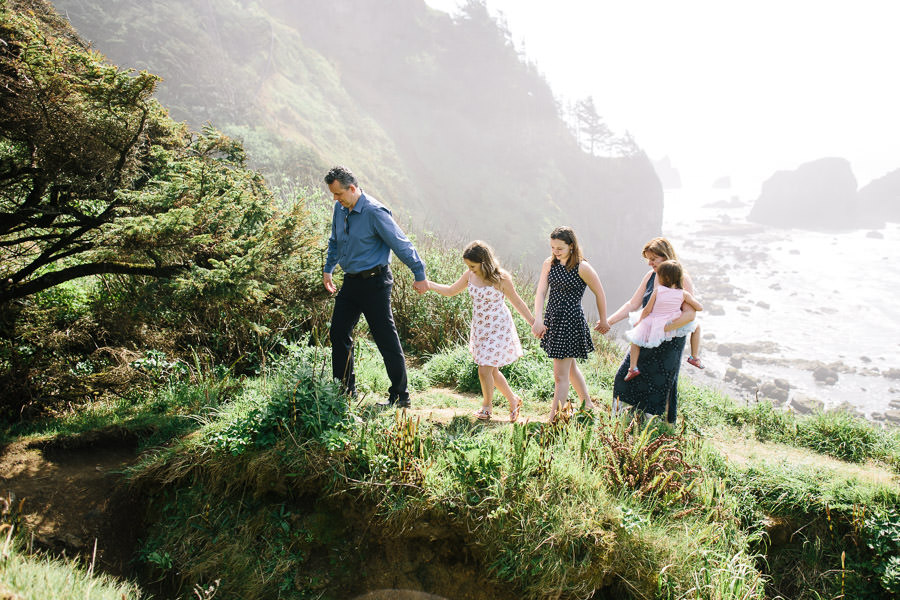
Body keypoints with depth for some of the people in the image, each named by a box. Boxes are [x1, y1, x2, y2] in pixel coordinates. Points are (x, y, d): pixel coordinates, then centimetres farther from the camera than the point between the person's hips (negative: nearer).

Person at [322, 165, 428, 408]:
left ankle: (400, 396, 9)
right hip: (351, 281, 8)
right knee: (338, 334, 10)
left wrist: (419, 275, -12)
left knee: (387, 340, -2)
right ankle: (345, 391, 24)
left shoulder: (375, 212, -18)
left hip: (374, 282, -8)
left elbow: (401, 244, -15)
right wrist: (328, 269, 27)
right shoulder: (340, 209, 6)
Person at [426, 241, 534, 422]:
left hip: (498, 329, -6)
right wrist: (427, 284, -1)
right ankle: (513, 400, 35)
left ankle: (487, 407, 18)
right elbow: (451, 291, 10)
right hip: (479, 328, 6)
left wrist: (534, 323, -2)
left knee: (485, 370, -8)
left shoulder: (501, 278, -17)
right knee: (492, 370, 13)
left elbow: (517, 301, -5)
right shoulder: (470, 276, -2)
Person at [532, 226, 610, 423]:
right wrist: (538, 319, -20)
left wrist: (603, 321, 7)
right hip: (552, 319, 7)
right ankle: (588, 405, 42)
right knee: (570, 367, 23)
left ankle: (553, 420, 1)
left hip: (571, 321, -7)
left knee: (561, 376, -5)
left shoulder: (582, 268, -13)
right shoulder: (549, 264, 3)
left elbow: (600, 294, -2)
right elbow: (540, 292, -6)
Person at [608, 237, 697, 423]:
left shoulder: (682, 279, -12)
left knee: (660, 387, 2)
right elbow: (633, 304, 9)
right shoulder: (650, 276, 5)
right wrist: (609, 321, -1)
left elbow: (689, 314, -20)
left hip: (669, 343, -6)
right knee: (625, 376, 4)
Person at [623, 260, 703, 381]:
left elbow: (647, 310, -8)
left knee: (635, 341, 17)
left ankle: (633, 368, 6)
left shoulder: (658, 291, -13)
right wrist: (686, 303, 19)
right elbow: (700, 308, -1)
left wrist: (639, 320, 10)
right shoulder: (683, 294, -7)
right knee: (695, 325, 29)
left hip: (653, 325, -2)